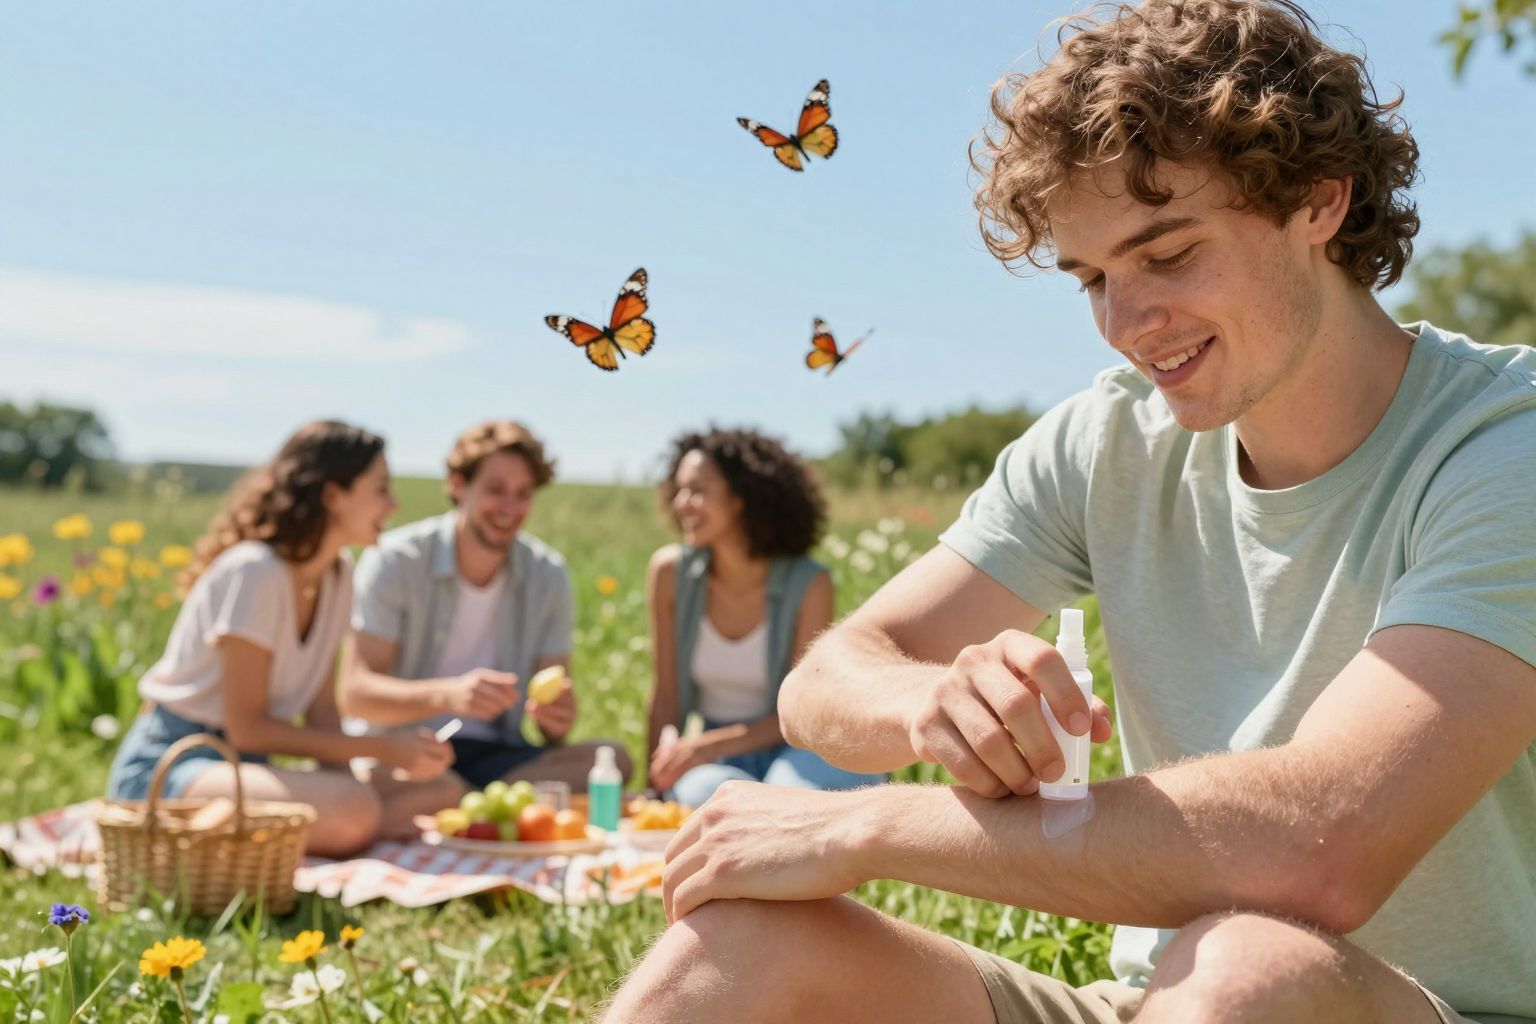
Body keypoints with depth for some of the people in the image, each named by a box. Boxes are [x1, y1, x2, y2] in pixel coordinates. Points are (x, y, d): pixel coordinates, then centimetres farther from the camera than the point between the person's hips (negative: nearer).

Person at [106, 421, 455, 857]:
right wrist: (383, 750, -17)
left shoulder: (337, 575, 7)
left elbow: (322, 713, 5)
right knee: (353, 808, -34)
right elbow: (247, 728, -19)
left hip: (241, 765, 9)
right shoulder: (254, 573, -18)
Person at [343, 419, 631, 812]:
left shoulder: (548, 575, 3)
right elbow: (355, 692, -16)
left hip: (496, 755, 4)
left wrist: (557, 716, -22)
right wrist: (448, 695, -35)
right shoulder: (396, 561, -8)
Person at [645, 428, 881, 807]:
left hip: (780, 749, -1)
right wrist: (654, 786, -5)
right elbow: (666, 694, 0)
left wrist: (710, 746, -23)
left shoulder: (808, 584, -11)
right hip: (709, 761, 1)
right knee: (712, 793, -37)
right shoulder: (670, 572, -5)